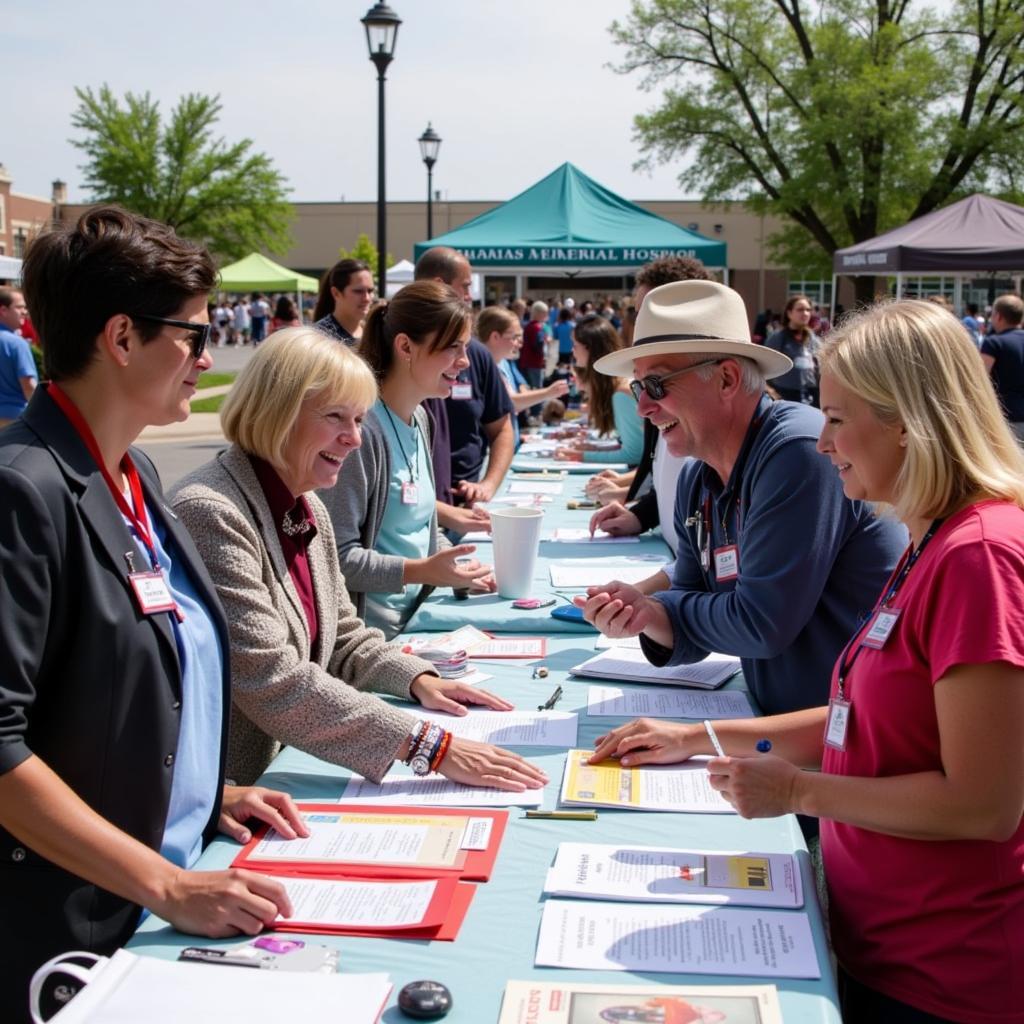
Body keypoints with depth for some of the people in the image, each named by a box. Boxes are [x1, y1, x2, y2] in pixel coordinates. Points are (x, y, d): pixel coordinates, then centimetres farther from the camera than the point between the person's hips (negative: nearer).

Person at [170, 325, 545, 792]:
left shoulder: (309, 508, 8)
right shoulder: (212, 514, -20)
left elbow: (343, 639, 17)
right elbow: (273, 683, -27)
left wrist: (419, 679, -2)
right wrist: (432, 747, -29)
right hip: (223, 792, -8)